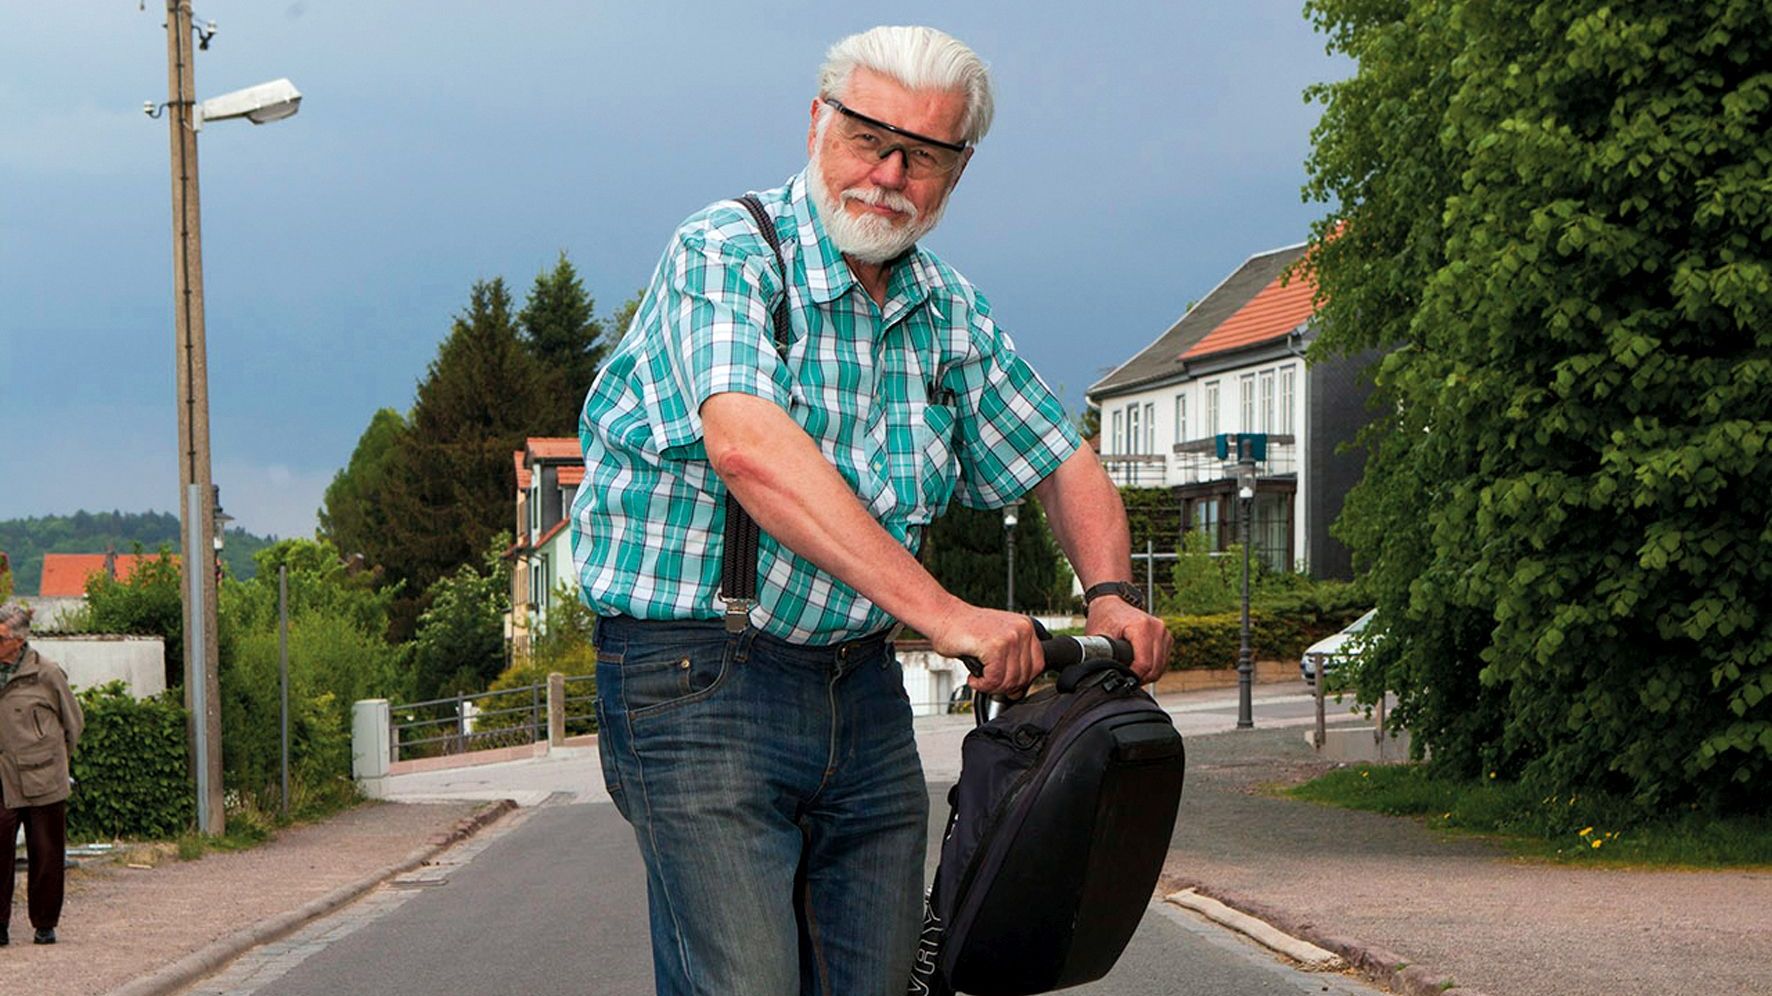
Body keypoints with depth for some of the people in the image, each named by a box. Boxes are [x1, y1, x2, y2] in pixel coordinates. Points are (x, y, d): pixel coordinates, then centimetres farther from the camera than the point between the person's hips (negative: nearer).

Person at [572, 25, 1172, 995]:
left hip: (863, 690, 7)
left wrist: (1110, 596, -3)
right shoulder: (724, 252, -10)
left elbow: (1063, 466, 20)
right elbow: (748, 446, -27)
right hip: (698, 677, -6)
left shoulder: (948, 312, 11)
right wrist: (939, 609, -33)